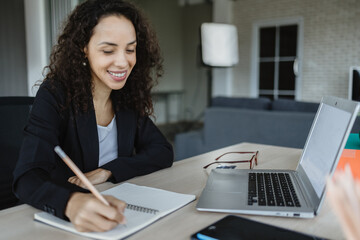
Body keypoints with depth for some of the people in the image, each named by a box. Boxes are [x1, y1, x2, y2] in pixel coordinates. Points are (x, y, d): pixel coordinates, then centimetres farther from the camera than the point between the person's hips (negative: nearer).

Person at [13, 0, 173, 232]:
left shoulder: (128, 98, 0)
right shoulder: (55, 96, -13)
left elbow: (163, 152, 0)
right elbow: (28, 178, -23)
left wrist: (108, 170, -15)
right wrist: (72, 202, -44)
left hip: (117, 213, 3)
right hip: (63, 220, -3)